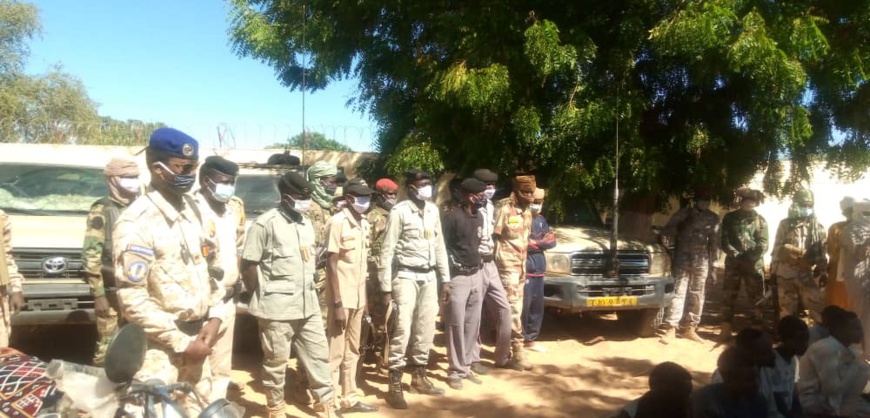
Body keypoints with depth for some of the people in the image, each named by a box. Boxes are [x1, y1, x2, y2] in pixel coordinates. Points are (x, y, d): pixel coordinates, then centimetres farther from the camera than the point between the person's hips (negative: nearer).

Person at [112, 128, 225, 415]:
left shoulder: (191, 208, 7)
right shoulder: (136, 223, -16)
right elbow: (132, 300, -19)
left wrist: (215, 316, 0)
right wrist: (180, 343, -17)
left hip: (196, 338, 7)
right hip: (159, 348, -7)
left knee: (199, 409, 15)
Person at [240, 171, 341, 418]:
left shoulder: (306, 223, 12)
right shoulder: (266, 223, -11)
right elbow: (248, 264, -10)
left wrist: (309, 291, 15)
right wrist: (261, 297, -4)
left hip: (308, 305, 7)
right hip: (277, 307, -7)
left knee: (318, 355, 10)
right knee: (276, 363, 6)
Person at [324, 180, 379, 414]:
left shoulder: (364, 224, 10)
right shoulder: (337, 222, -13)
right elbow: (331, 264, -15)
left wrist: (364, 297, 14)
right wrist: (338, 303, -17)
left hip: (357, 297, 8)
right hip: (341, 298, -8)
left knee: (352, 351, 15)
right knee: (335, 352, 0)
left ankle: (350, 399, 25)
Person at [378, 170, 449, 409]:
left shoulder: (433, 210, 8)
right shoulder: (399, 212, -10)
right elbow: (387, 251, -10)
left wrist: (446, 278, 11)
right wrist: (386, 288, -12)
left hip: (429, 276, 6)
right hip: (406, 276, -6)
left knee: (426, 329, 12)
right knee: (403, 330, -8)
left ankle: (419, 378, 27)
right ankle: (394, 386, 2)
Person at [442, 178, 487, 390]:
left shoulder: (479, 217, 11)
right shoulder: (452, 217, -13)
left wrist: (478, 271, 17)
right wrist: (445, 281, -16)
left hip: (475, 276, 7)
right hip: (457, 277, -7)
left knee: (472, 325, 11)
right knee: (456, 326, -1)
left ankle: (466, 367, 23)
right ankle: (455, 371, 10)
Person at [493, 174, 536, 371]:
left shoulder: (527, 211, 11)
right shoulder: (504, 209, -14)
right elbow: (492, 236, -14)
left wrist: (523, 264, 17)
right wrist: (497, 261, -13)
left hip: (520, 265, 8)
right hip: (507, 264, -8)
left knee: (515, 307, 11)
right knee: (513, 308, -9)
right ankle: (517, 351, -6)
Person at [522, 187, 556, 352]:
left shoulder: (541, 219, 17)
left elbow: (551, 241, 10)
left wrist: (533, 242, -7)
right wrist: (541, 242, -8)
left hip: (538, 270, 8)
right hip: (523, 270, -8)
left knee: (537, 305, 12)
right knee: (523, 306, -7)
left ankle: (531, 339, 24)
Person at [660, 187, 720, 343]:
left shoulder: (713, 218, 8)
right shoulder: (685, 213, 0)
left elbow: (714, 244, 9)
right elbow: (668, 230, 0)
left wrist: (713, 267, 6)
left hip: (702, 262, 3)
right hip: (683, 259, -3)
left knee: (697, 296, 7)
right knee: (678, 292, -7)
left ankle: (689, 328, 16)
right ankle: (671, 328, -6)